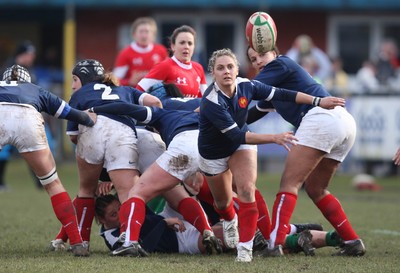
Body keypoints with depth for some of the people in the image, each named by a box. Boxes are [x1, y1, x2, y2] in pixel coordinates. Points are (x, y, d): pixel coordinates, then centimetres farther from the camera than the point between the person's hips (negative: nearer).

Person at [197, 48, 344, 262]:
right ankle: (230, 221, 55)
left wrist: (318, 101, -16)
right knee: (223, 201, 16)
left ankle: (245, 248, -14)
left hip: (241, 145, 3)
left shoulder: (246, 86, -22)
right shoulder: (211, 101, -37)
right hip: (213, 154, -3)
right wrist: (274, 138, -47)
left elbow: (282, 94, -12)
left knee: (246, 190, -20)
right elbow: (236, 135, -41)